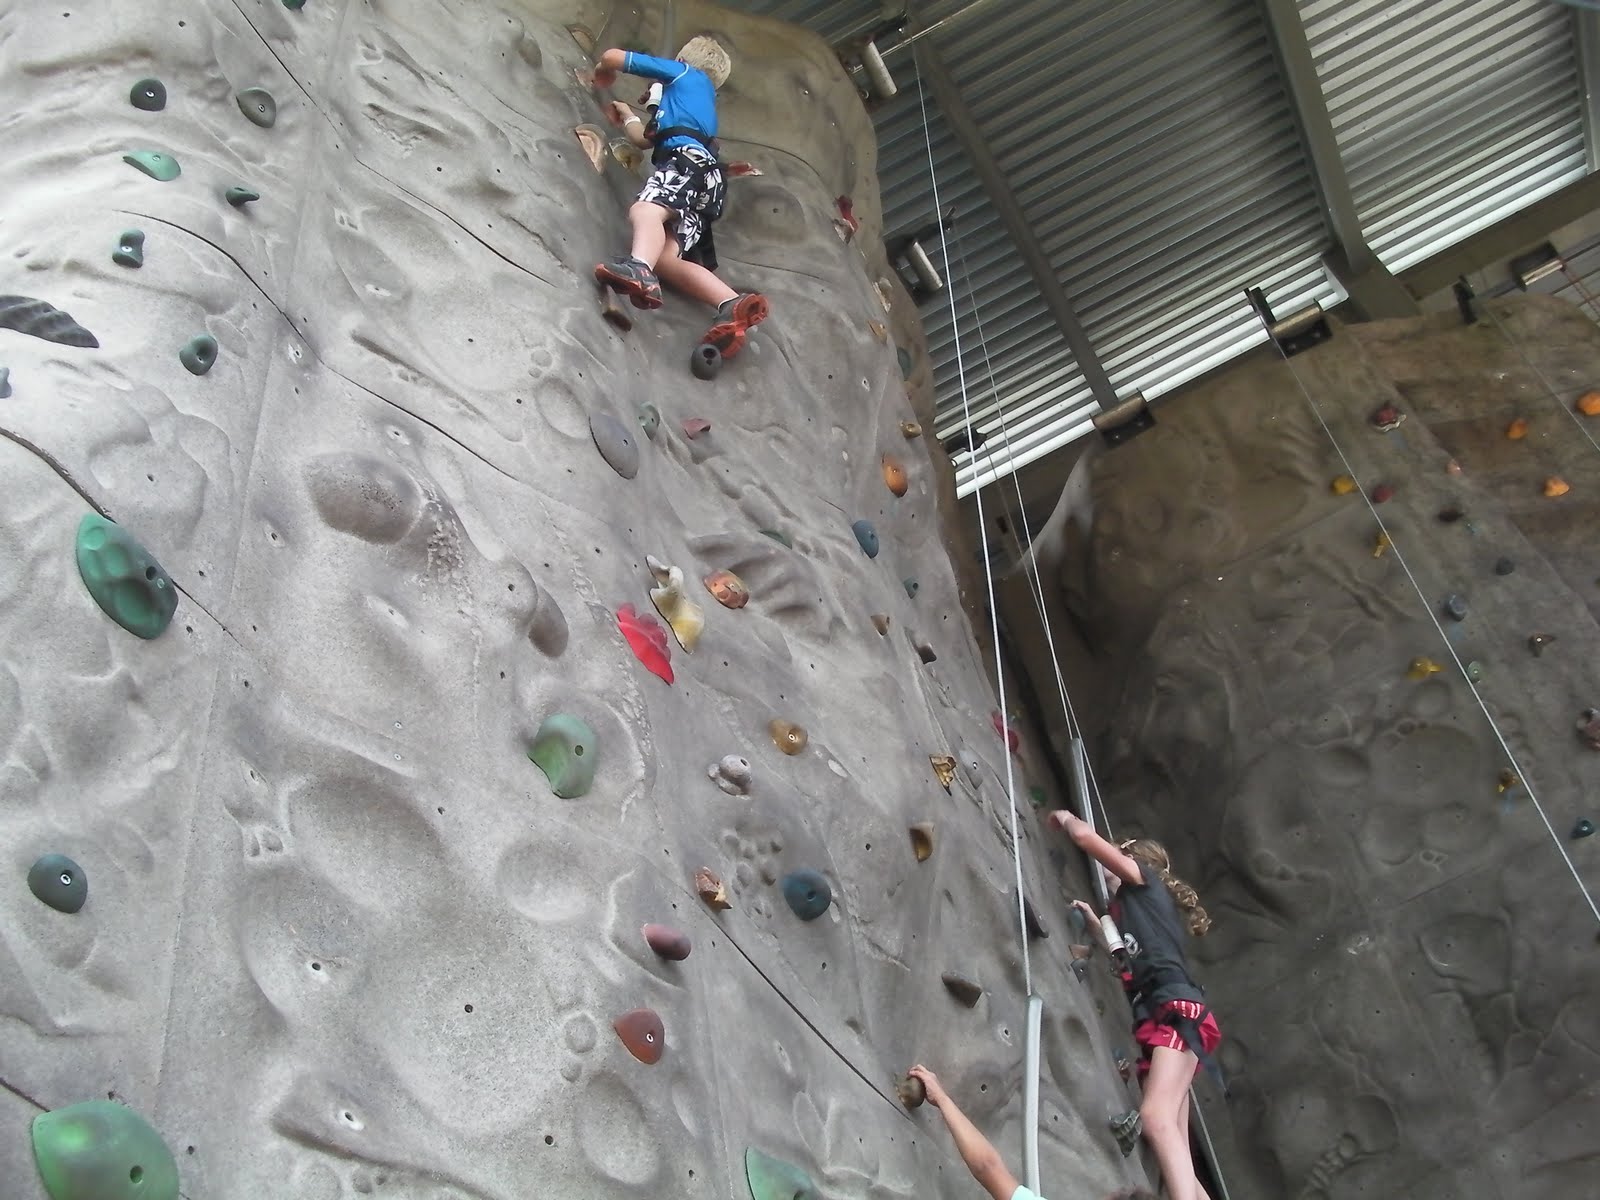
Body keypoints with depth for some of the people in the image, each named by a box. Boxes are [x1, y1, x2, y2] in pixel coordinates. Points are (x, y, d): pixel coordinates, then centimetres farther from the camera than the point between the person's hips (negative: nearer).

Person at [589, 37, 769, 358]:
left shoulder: (684, 73, 23)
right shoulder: (703, 103, 43)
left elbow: (614, 56, 21)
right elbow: (645, 138, 51)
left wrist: (602, 73, 44)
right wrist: (628, 117, 69)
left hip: (687, 158, -7)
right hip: (704, 180, 7)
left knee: (645, 209, -35)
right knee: (665, 256, -16)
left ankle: (639, 269, -68)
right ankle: (734, 305, -37)